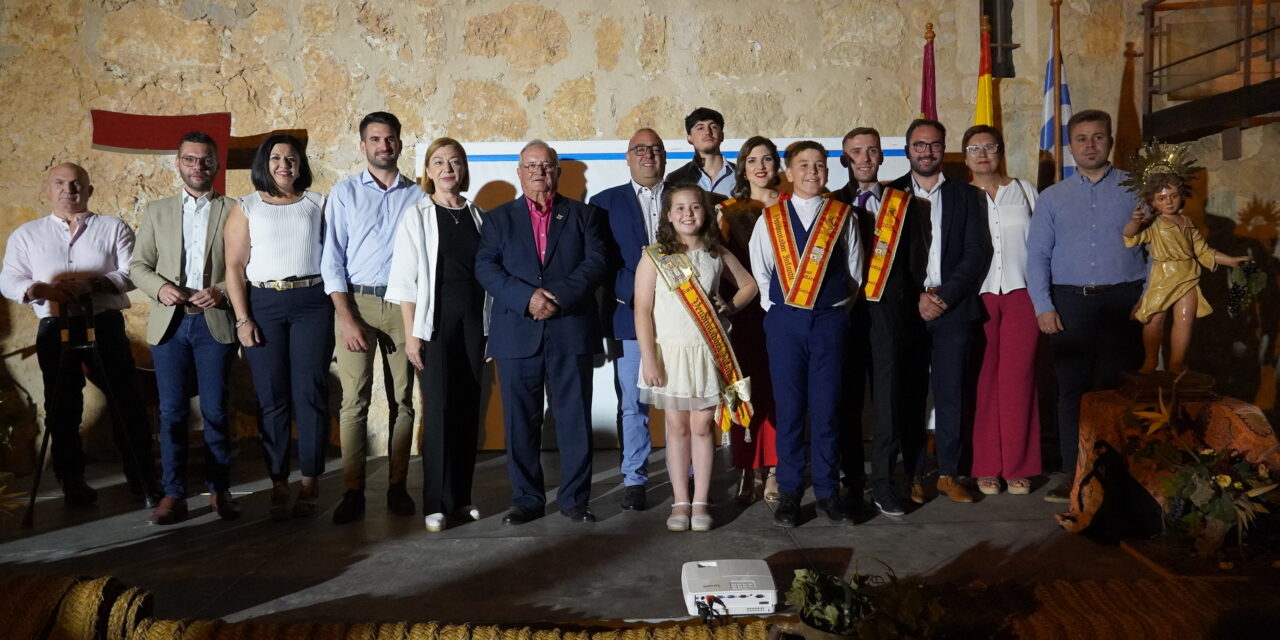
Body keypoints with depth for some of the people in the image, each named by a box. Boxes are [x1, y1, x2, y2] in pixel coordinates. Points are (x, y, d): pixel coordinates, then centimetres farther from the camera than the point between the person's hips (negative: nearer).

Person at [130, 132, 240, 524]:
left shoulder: (234, 211, 6)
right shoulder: (156, 212, 15)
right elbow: (138, 264, 12)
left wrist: (222, 291, -16)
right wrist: (159, 287, -7)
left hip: (215, 322, -2)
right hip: (169, 323, 2)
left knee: (216, 410, 2)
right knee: (172, 411, 2)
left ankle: (219, 489, 13)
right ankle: (173, 494, 8)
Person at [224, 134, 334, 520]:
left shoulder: (317, 204, 11)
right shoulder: (246, 208, 10)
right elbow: (235, 266, 4)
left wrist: (338, 310, -3)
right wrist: (242, 319, -5)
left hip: (312, 303, 0)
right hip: (263, 304, 0)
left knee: (310, 394, -3)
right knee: (272, 398, 1)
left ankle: (310, 483, 5)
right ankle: (278, 485, 8)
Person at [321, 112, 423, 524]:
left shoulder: (417, 196, 7)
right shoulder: (344, 193, 6)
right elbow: (332, 260, 2)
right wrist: (346, 318, -7)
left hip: (404, 304, 1)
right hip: (356, 302, -1)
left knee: (404, 399, 4)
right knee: (354, 401, -3)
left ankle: (397, 486, 14)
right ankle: (353, 491, 5)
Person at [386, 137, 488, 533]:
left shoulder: (478, 216, 10)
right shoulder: (417, 215, 1)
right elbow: (405, 278, -3)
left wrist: (491, 328, 4)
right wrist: (411, 333, -9)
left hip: (473, 321, 3)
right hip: (435, 320, -3)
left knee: (468, 409, 5)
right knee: (438, 408, -4)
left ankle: (461, 496, 16)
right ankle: (436, 503, 5)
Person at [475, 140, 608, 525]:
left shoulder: (583, 215, 13)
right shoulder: (498, 219, 14)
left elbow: (596, 262, -1)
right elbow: (486, 267, 1)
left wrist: (559, 298, -15)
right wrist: (526, 297, -15)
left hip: (571, 330, 0)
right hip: (517, 334, 1)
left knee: (575, 418, 2)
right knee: (520, 421, 4)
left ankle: (575, 498, 12)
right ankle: (526, 499, 15)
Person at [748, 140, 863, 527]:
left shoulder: (842, 217, 6)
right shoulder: (770, 219, 5)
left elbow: (854, 272, 12)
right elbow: (759, 273, 10)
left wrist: (838, 307, 9)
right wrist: (778, 309, 7)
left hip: (829, 321, 0)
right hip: (784, 321, 0)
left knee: (827, 408, 3)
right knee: (789, 408, 3)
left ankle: (827, 490, 14)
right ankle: (789, 492, 12)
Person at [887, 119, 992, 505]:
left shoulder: (966, 195, 11)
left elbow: (978, 251, 2)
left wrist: (945, 295, -9)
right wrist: (916, 297, -7)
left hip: (954, 309, 1)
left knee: (952, 395, 2)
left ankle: (949, 473, 13)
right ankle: (914, 473, 11)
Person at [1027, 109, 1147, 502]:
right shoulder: (1052, 198, 11)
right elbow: (1037, 256, 6)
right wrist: (1043, 306, -4)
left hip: (1123, 302, -1)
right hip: (1069, 302, 1)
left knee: (1119, 389, 2)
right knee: (1072, 388, 2)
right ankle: (1072, 472, 7)